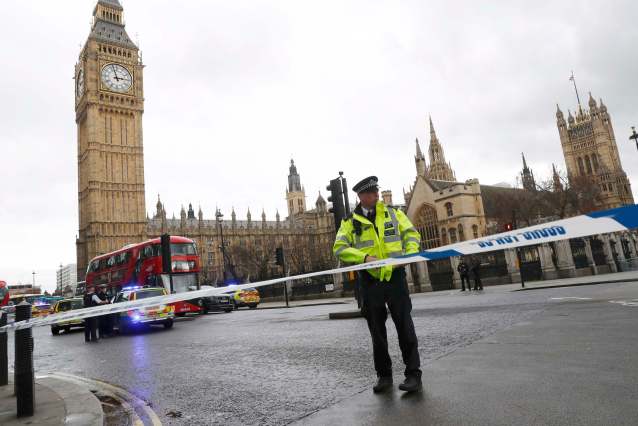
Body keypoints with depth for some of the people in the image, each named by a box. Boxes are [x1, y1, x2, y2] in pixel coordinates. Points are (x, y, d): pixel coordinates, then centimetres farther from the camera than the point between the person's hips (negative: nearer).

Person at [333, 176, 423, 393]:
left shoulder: (393, 213, 8)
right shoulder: (350, 222, 4)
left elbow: (411, 233, 9)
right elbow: (339, 248, -5)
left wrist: (410, 252, -12)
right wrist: (364, 256, -19)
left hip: (395, 277, 0)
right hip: (370, 280, 1)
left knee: (405, 326, -1)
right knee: (377, 331, 10)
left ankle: (413, 374, 10)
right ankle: (384, 374, 24)